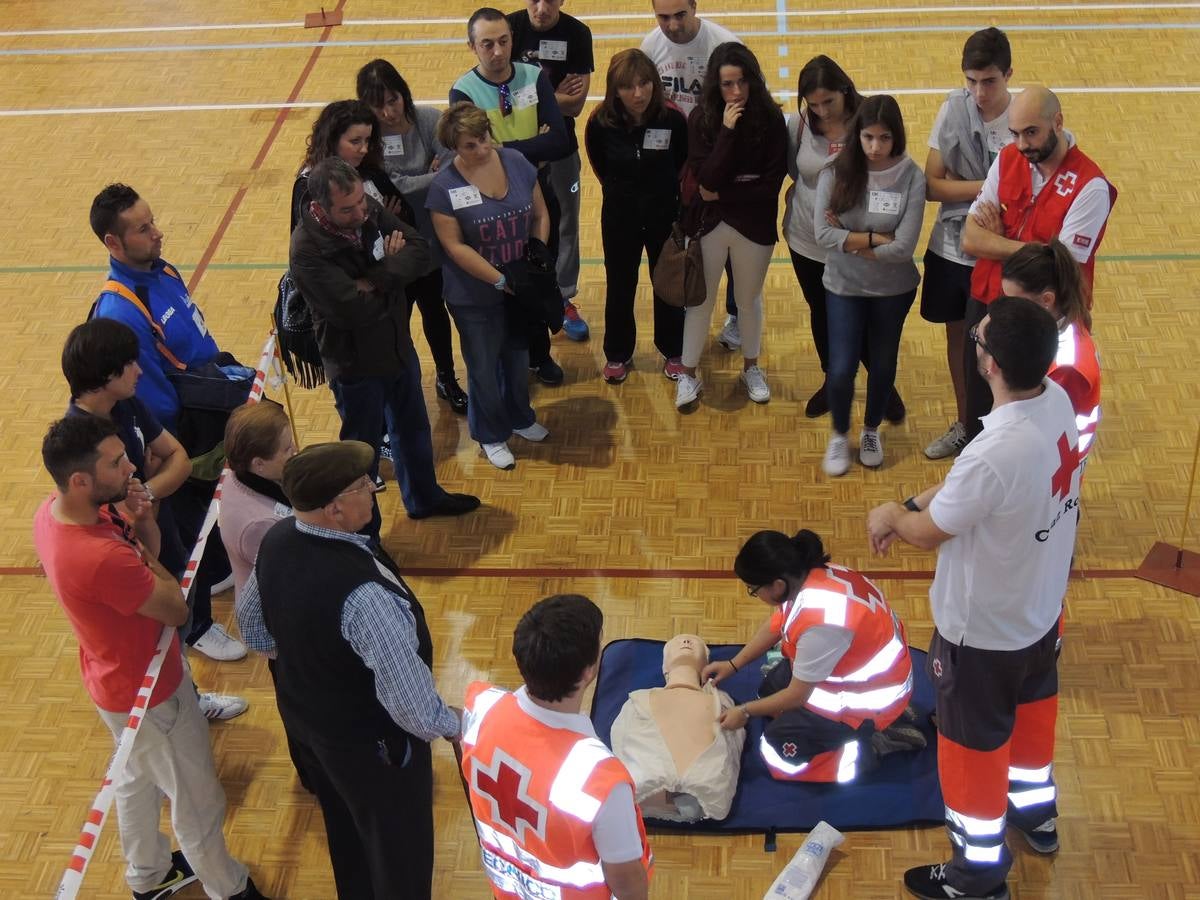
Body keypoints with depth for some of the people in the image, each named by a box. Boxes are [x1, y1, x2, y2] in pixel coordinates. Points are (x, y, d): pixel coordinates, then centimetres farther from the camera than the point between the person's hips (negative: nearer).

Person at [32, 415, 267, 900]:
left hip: (114, 676, 9)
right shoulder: (102, 559, -42)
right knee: (199, 801, 16)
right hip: (149, 693, -9)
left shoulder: (51, 511, -15)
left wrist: (132, 528, -21)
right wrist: (138, 540, -16)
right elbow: (177, 610, -25)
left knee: (138, 778, 32)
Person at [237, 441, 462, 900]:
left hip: (301, 716, 8)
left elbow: (254, 628, 3)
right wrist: (450, 724, -13)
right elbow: (409, 702, -32)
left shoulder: (276, 541, -15)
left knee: (345, 830, 32)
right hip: (370, 744, -8)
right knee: (400, 850, 19)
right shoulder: (363, 592, -39)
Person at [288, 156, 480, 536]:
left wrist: (375, 279, -30)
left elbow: (420, 250, -15)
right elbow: (355, 309, -36)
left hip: (398, 345, 7)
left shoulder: (370, 211, -11)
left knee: (413, 427, 27)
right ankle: (364, 534, 32)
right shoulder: (308, 249, -31)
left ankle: (423, 497, 53)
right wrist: (392, 271, -20)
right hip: (356, 364, -7)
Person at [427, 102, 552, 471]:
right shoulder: (444, 187, -19)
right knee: (484, 367, 14)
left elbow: (540, 213, 2)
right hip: (476, 297, -4)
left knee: (518, 356, 24)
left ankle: (520, 417, 49)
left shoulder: (517, 163, -7)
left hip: (522, 287, 4)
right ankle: (491, 436, 36)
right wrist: (501, 281, -22)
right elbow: (454, 246, -20)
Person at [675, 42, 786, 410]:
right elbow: (706, 180, -22)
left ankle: (751, 368, 39)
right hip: (708, 224, 0)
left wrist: (723, 194, -15)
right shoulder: (701, 119, -13)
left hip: (755, 225, 0)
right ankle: (688, 374, 27)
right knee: (700, 300, 12)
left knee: (749, 299, 19)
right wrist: (727, 130, -28)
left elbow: (772, 183, -14)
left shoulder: (770, 118, -13)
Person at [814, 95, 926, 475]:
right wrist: (877, 238, -21)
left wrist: (850, 240, -17)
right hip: (844, 287, 0)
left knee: (882, 364, 16)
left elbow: (903, 248, -21)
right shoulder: (836, 174, -14)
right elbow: (824, 234, -21)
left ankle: (871, 431, 42)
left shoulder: (911, 178, -16)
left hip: (894, 289, 0)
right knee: (841, 369, 0)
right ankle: (840, 435, 28)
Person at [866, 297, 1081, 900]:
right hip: (1041, 606, 8)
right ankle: (1036, 815, 57)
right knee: (1031, 711, 32)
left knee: (975, 743, 15)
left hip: (982, 629, -8)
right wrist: (915, 503, -2)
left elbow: (929, 533, -21)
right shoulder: (1057, 401, -14)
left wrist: (892, 515, -1)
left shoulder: (995, 452, -40)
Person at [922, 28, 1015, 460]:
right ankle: (964, 424, 39)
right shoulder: (955, 108, -9)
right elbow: (931, 184, -10)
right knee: (958, 335, 19)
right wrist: (985, 187, -21)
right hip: (951, 247, 4)